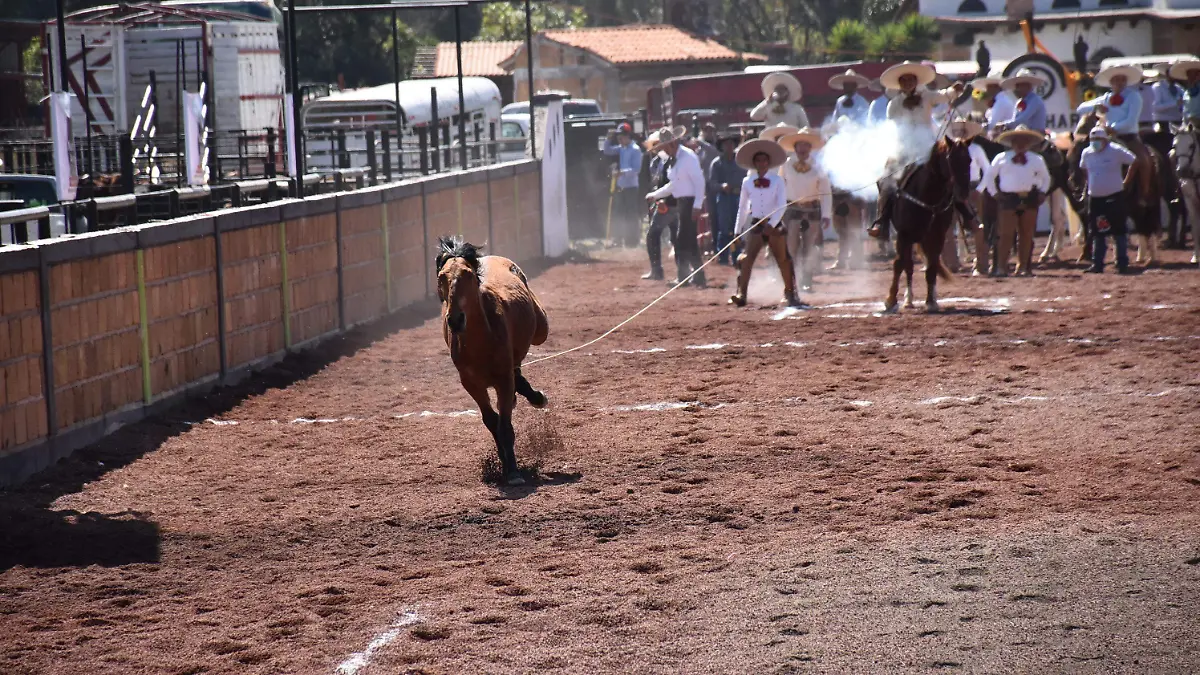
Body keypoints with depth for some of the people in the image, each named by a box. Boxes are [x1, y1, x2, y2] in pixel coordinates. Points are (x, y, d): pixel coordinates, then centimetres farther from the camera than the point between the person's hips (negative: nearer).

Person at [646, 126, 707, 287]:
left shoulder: (688, 157, -14)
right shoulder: (675, 159, 14)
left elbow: (699, 181, -20)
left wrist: (697, 205, -25)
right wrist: (655, 195, 25)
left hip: (690, 202, -10)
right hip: (682, 202, 10)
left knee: (683, 241, -9)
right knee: (690, 242, 13)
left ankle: (683, 277, -5)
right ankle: (698, 278, 20)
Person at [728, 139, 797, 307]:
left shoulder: (777, 181, -2)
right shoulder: (747, 182, 5)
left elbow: (782, 205, -8)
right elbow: (742, 206, 12)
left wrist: (771, 224, -19)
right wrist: (738, 229, 11)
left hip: (774, 224, -1)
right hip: (755, 224, 1)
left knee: (783, 259, 5)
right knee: (747, 258, -13)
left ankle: (790, 294, 19)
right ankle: (741, 294, -18)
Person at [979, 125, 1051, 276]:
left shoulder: (1037, 160, 15)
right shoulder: (1001, 158, 8)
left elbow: (1045, 178, 25)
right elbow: (989, 176, 13)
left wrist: (1042, 192, 10)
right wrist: (994, 193, 3)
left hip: (1029, 200, 3)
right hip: (1008, 198, -3)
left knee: (1027, 235, 4)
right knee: (1006, 234, -8)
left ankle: (1023, 267, 10)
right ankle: (1001, 267, -8)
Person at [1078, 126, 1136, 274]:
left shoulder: (1116, 151, -9)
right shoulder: (1086, 153, 5)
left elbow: (1135, 162, -5)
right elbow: (1083, 169, 24)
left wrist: (1126, 181, -5)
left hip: (1114, 197, -5)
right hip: (1095, 198, 5)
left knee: (1118, 232, -1)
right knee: (1097, 233, 8)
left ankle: (1122, 264, 3)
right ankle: (1097, 264, 13)